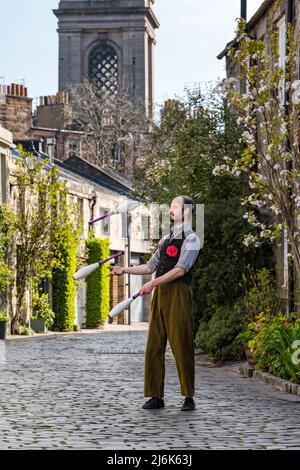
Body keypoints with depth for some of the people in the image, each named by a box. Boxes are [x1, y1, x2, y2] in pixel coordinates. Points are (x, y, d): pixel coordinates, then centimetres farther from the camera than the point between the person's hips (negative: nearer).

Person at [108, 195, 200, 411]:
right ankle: (156, 396, 6)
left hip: (178, 294, -7)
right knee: (154, 345, 3)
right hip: (159, 295, 7)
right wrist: (125, 270, 12)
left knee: (181, 345, -6)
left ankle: (189, 397, 0)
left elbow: (181, 269, -14)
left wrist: (153, 283, -19)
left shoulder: (191, 239, -3)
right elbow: (151, 266, 22)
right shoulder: (166, 239, 22)